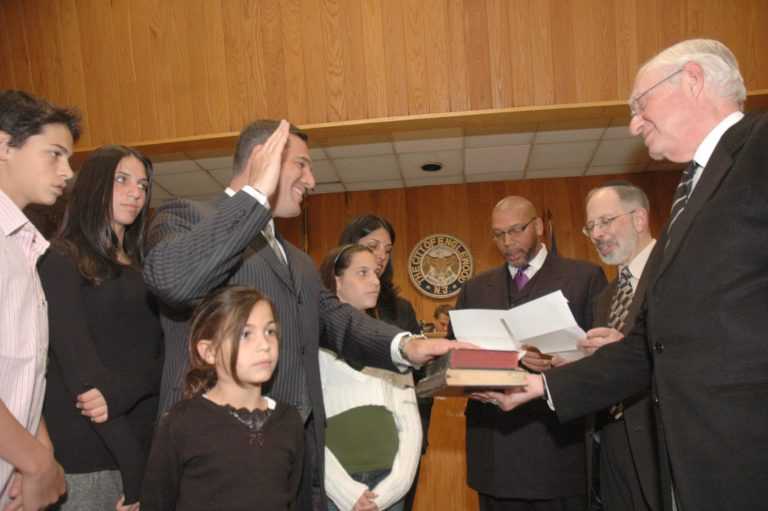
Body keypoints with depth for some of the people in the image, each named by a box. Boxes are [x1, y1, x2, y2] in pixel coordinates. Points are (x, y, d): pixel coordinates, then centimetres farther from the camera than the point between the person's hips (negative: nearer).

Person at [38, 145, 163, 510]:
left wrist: (120, 393, -17)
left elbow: (159, 354, 4)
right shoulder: (62, 261, -5)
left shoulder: (141, 267, 13)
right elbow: (77, 361, -14)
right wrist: (133, 470, -17)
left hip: (144, 442, 5)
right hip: (87, 448, -5)